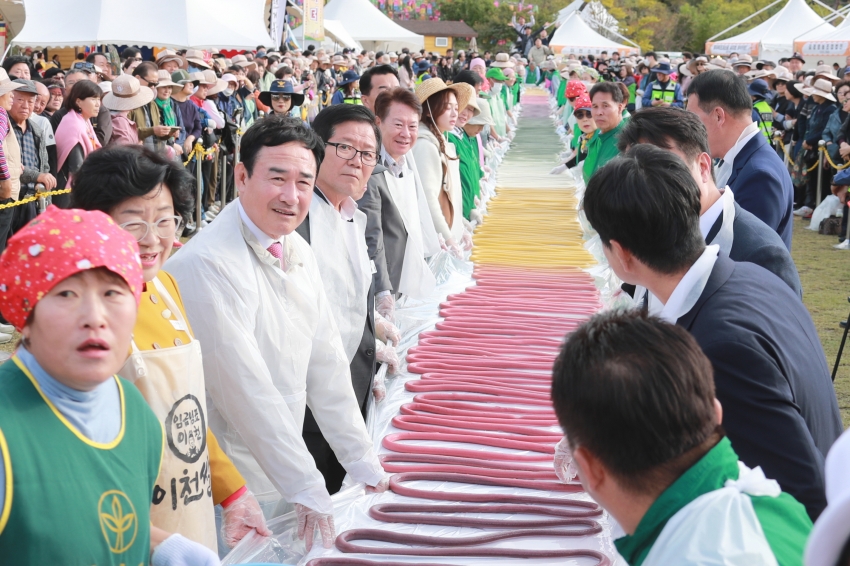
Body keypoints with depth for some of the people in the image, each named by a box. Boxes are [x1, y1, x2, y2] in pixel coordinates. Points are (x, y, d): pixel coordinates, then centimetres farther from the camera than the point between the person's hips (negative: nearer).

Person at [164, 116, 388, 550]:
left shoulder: (298, 252, 5)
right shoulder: (208, 265, -22)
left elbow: (325, 363, 9)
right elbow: (245, 387, -23)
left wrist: (364, 465, 8)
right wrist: (306, 486, -19)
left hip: (283, 481, 8)